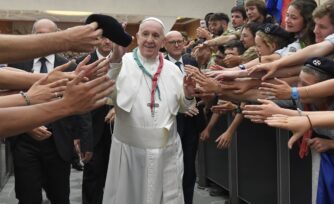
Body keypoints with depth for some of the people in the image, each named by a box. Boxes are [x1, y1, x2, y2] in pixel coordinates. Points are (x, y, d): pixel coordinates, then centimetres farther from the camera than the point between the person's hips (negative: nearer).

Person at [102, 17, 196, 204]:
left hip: (168, 150, 3)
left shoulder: (173, 69, 6)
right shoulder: (123, 64, -5)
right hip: (129, 149, -2)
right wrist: (115, 60, -32)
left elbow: (181, 107, 13)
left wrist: (188, 95, -8)